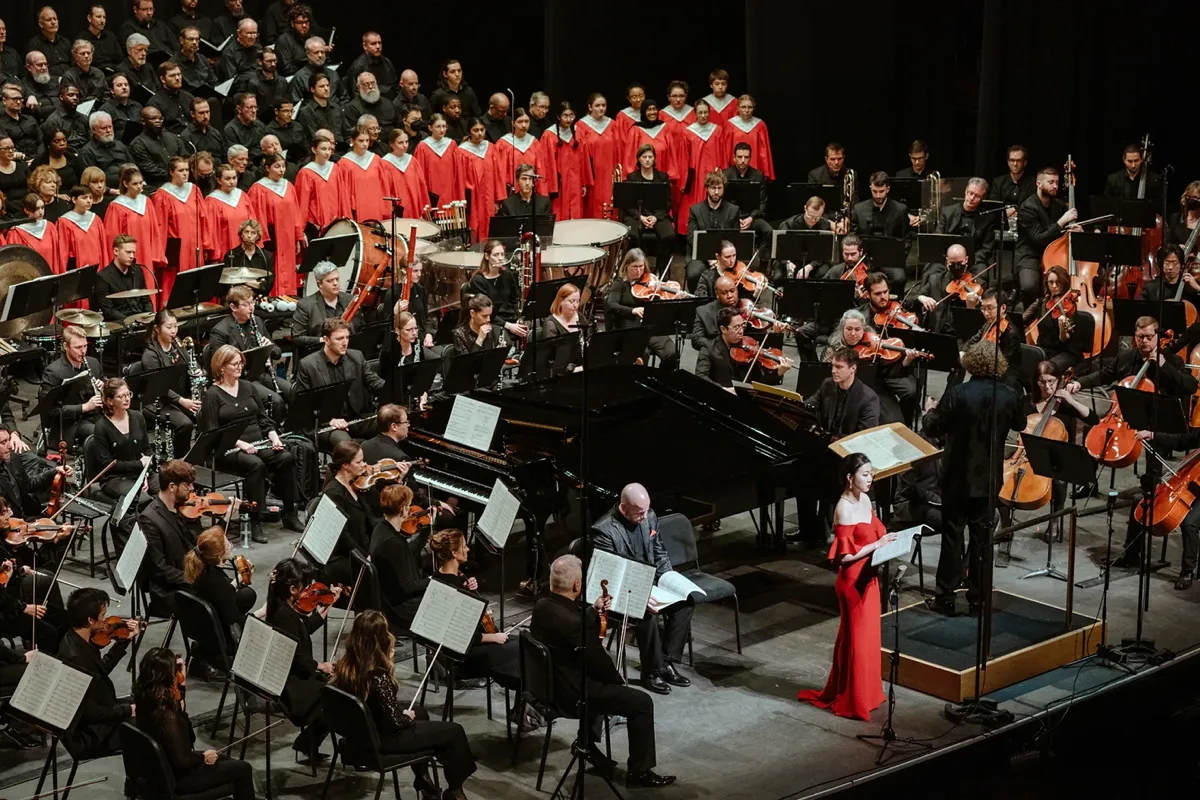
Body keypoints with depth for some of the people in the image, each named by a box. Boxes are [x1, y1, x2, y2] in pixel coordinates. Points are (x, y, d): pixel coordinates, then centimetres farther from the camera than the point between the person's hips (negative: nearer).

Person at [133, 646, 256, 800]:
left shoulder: (145, 697, -9)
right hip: (178, 777, -9)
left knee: (229, 762, 26)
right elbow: (182, 762, -31)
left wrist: (181, 684, -3)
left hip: (161, 769, 9)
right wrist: (204, 758, -11)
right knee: (243, 769, 7)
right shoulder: (166, 715, -35)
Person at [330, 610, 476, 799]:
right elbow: (396, 722, -25)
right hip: (383, 740, -8)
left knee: (420, 713, 32)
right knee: (454, 731, 4)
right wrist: (408, 717, -2)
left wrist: (388, 662, -4)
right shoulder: (378, 676, -32)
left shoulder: (345, 665, -8)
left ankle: (422, 780, 39)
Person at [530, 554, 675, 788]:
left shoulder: (541, 606, -5)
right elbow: (599, 661, -18)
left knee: (603, 681, 35)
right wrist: (619, 681, 1)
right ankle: (639, 771, 8)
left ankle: (587, 743, 35)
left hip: (549, 682, 9)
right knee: (641, 702, 0)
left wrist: (593, 611, 8)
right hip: (571, 694, -9)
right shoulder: (574, 622, -31)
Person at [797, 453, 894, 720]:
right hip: (853, 581, -9)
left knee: (868, 635, 17)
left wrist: (887, 540, -3)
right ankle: (852, 701, 10)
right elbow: (845, 556, -22)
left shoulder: (865, 500, 6)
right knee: (855, 638, 0)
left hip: (869, 577, 9)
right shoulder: (844, 509, -20)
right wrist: (878, 545, -21)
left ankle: (866, 693, 29)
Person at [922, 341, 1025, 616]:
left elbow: (933, 429, -10)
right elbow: (1020, 425, 12)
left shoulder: (957, 394, -17)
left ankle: (946, 598, 8)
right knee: (982, 538, 10)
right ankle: (978, 599, 13)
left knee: (952, 536, 5)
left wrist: (930, 410, 10)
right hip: (990, 479, 3)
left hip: (958, 477, -3)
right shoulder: (1008, 395, -6)